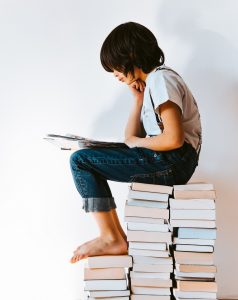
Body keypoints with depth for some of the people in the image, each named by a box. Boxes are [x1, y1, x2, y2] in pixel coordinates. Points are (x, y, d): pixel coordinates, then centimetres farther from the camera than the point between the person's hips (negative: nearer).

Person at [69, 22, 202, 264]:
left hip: (174, 161, -11)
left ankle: (111, 239, -7)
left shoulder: (161, 79, -11)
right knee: (90, 159, 20)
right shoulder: (150, 82, 20)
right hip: (167, 162, 11)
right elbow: (131, 138, 17)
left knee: (80, 160, -10)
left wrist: (137, 142, -7)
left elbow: (174, 139, -23)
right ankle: (116, 235, 13)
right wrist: (138, 98, 9)